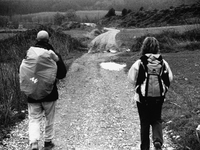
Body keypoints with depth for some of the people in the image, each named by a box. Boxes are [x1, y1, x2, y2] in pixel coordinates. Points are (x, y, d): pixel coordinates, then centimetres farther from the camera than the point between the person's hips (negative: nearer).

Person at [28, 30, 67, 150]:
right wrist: (57, 60, -19)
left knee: (34, 119, 7)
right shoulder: (54, 55, -9)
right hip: (50, 94, -1)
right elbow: (62, 75, -13)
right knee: (49, 119, 17)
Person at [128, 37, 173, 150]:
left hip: (143, 97, -2)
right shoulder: (163, 62, -5)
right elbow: (170, 78, 2)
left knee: (144, 122, 12)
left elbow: (131, 78, -5)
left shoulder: (139, 62, -13)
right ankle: (158, 140, -7)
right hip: (159, 97, 2)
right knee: (157, 120, 17)